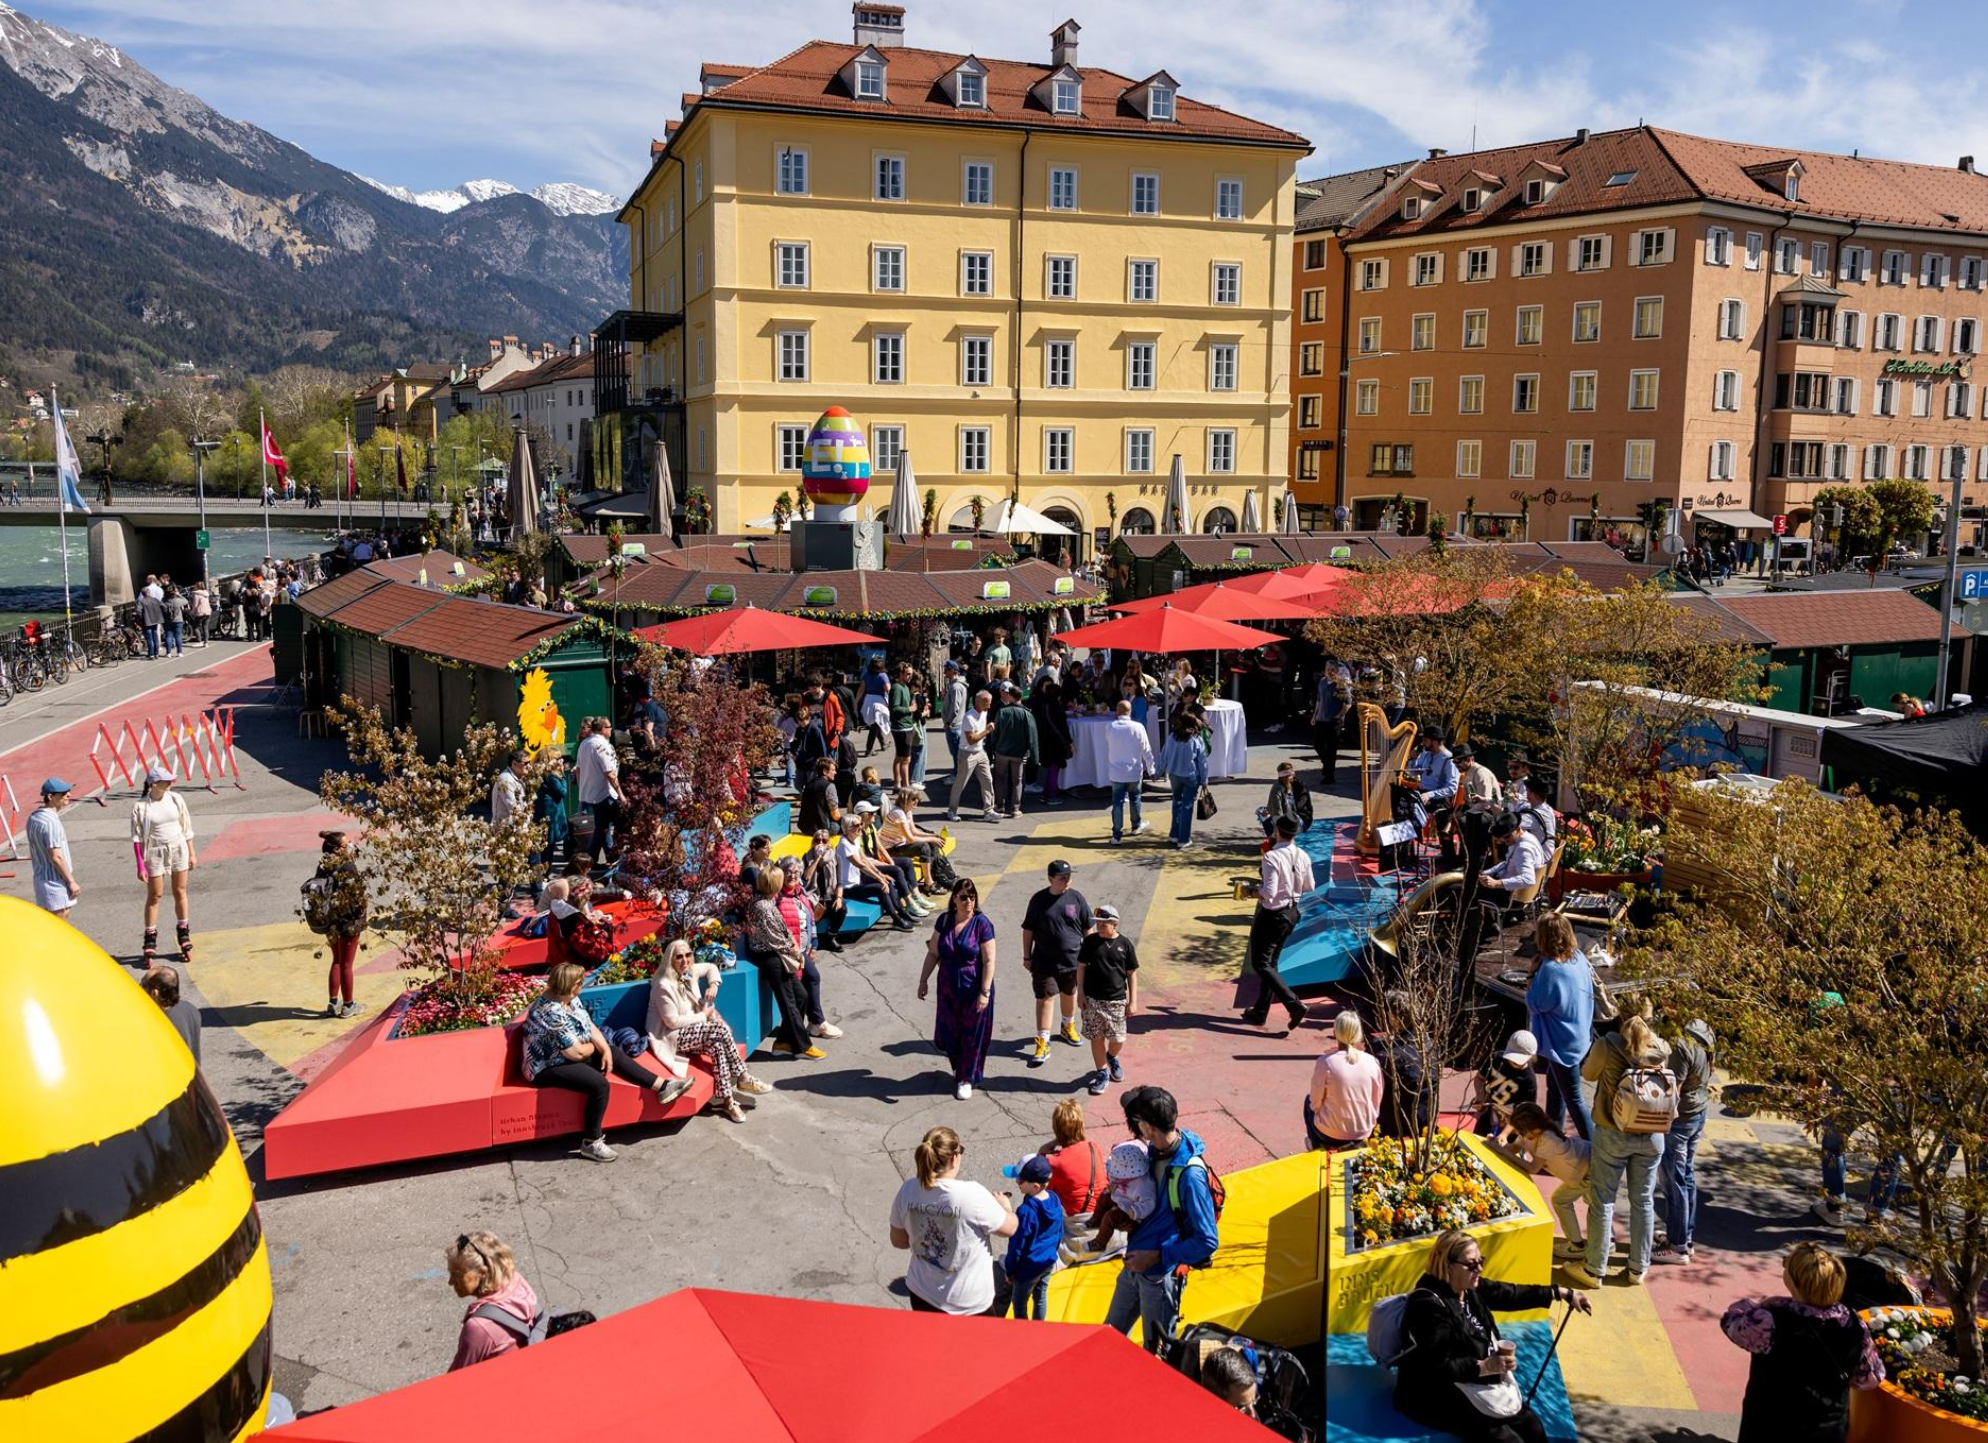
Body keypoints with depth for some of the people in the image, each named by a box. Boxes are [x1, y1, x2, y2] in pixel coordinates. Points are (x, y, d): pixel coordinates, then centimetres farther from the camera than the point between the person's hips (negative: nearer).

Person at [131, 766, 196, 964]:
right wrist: (140, 865, -11)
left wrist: (191, 854, 8)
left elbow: (186, 828, 8)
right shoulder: (141, 807, -10)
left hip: (178, 850, 3)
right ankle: (150, 942, 11)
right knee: (154, 896, 3)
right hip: (155, 853, -3)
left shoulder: (176, 799, 0)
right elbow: (137, 838, -8)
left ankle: (184, 936, 21)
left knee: (180, 892, 10)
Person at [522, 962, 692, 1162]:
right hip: (549, 1067, -10)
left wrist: (605, 1049, -8)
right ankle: (590, 1142, -13)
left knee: (614, 1053, 7)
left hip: (569, 1055, 10)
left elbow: (590, 1027, 7)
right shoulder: (551, 1013, -30)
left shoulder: (569, 999, 0)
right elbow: (578, 1052, -27)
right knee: (599, 1084, -25)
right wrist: (592, 1047, -5)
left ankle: (662, 1086, 9)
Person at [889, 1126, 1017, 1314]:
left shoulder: (907, 1191, -13)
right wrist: (1006, 1206, 10)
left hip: (922, 1295, 5)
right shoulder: (972, 1195, -27)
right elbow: (1010, 1228, -11)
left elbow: (898, 1241, 2)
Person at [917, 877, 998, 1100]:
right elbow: (933, 953, 6)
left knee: (972, 1034, 7)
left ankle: (967, 1079, 25)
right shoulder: (944, 920, -2)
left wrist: (985, 992, -19)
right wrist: (923, 980, 6)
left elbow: (989, 961, -15)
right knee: (949, 1031, 11)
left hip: (973, 990, -4)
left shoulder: (982, 923, -15)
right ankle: (959, 1067, 39)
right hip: (948, 988, 4)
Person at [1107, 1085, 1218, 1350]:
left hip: (1162, 1276, -8)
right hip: (1134, 1266, 8)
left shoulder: (1190, 1174, -28)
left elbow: (1208, 1242, -24)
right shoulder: (1153, 1151, -4)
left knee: (1156, 1354, 12)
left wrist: (1156, 1256, -21)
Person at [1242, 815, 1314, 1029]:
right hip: (1291, 913, 8)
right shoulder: (1303, 857, -2)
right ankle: (1260, 1012, 26)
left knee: (1261, 964, 1)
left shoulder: (1272, 857, -25)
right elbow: (1309, 887, 9)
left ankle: (1294, 1005, -12)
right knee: (1271, 962, 18)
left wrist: (1258, 891, -8)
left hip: (1271, 915, -8)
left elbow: (1269, 892, -28)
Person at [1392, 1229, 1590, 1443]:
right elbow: (1435, 1367, -26)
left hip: (1477, 1384, 9)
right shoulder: (1431, 1306, -25)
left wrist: (1560, 1293, 14)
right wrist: (1484, 1367, -28)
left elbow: (1510, 1294, 14)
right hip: (1437, 1397, -9)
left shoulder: (1469, 1287, 2)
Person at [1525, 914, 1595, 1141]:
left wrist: (1532, 977, -7)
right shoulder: (1579, 958, -5)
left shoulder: (1551, 969, -29)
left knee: (1573, 1098, 2)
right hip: (1579, 1035, 9)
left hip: (1561, 1043, -9)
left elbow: (1536, 1004, -19)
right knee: (1554, 1087, 26)